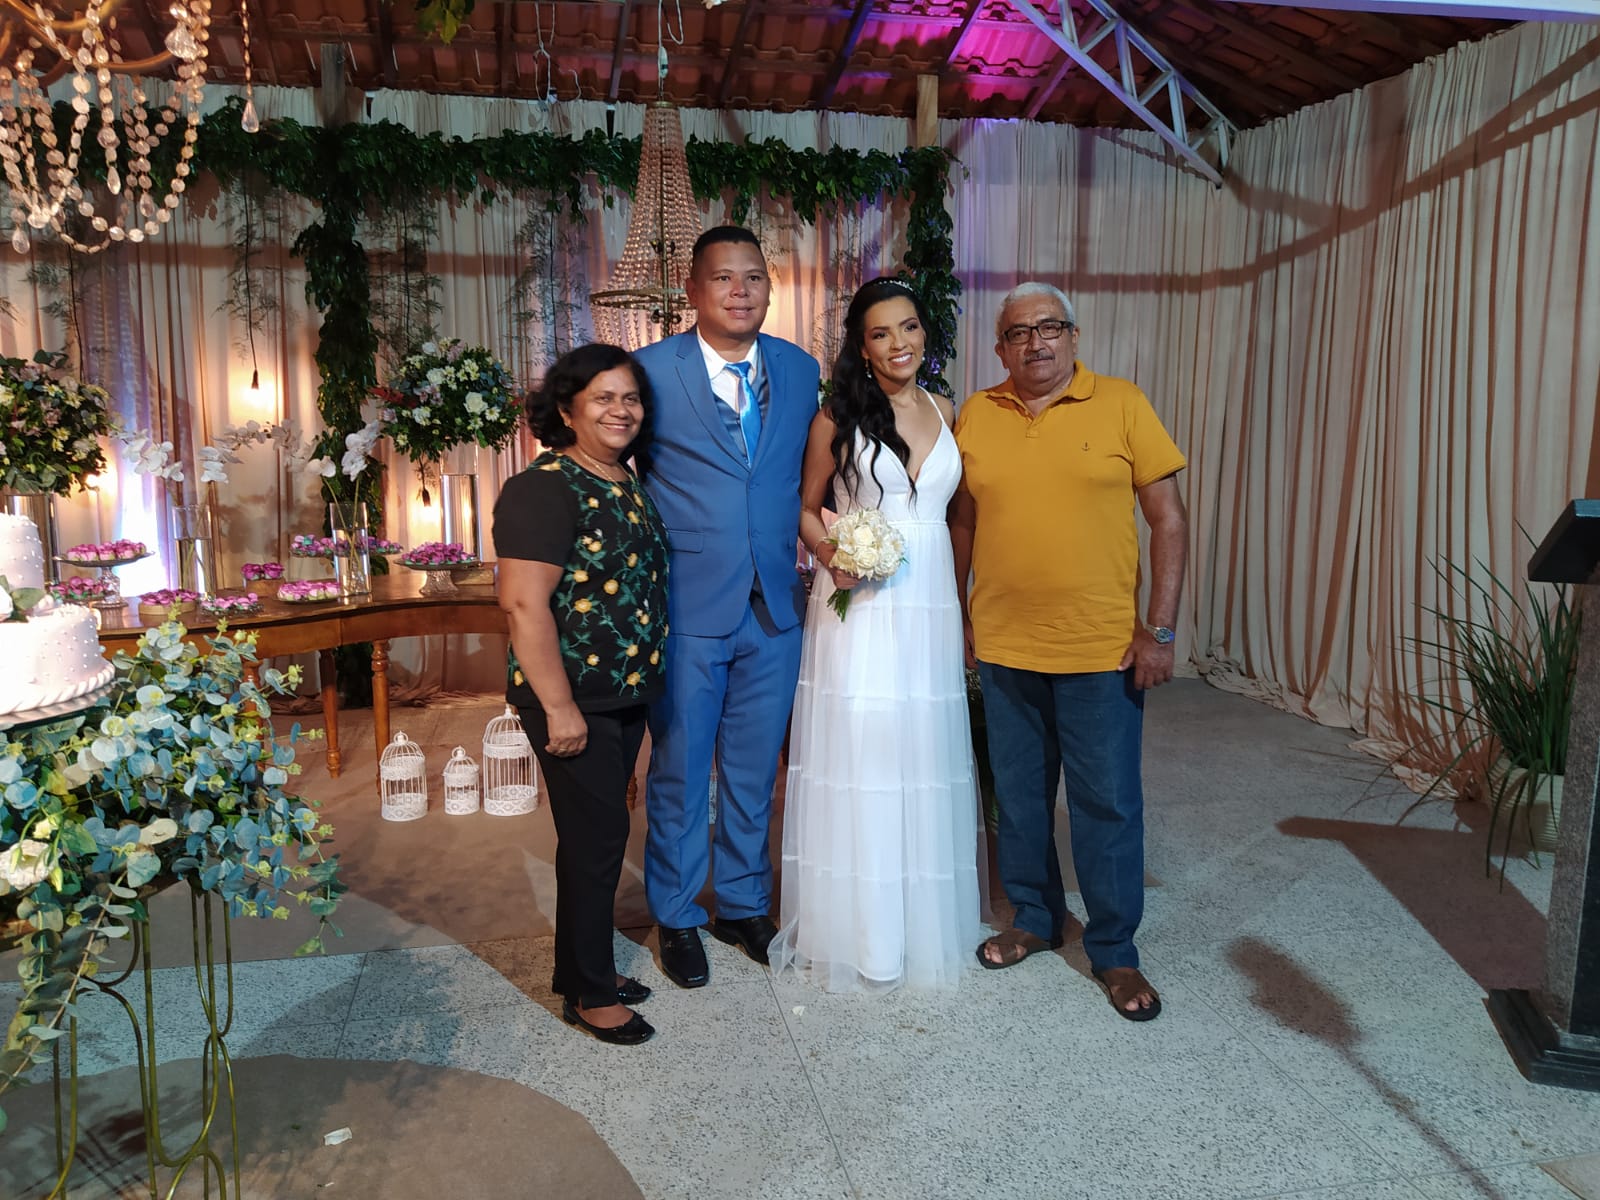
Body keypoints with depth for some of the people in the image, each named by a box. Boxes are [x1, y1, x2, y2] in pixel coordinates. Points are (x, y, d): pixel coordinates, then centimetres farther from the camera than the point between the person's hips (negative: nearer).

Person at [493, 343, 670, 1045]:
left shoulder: (629, 483, 10)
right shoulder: (544, 489, -16)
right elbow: (523, 602, -22)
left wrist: (645, 682, 16)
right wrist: (559, 706, -23)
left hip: (627, 692, 8)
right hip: (574, 700, -8)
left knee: (598, 835, 18)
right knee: (597, 837, 1)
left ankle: (583, 967, 34)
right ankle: (588, 994, 19)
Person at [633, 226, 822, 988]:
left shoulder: (802, 370, 6)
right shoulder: (652, 371, -6)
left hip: (775, 607, 4)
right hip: (687, 609, -3)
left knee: (754, 770, 16)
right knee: (678, 773, 10)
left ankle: (743, 904, 36)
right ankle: (676, 918, 30)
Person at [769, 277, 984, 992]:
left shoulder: (945, 411, 11)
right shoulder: (839, 416, -1)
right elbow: (806, 508, 6)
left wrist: (963, 603, 10)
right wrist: (831, 555, -14)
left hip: (930, 606, 4)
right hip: (858, 605, -4)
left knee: (923, 760, 10)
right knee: (855, 761, 0)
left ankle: (922, 921, 26)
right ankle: (854, 931, 16)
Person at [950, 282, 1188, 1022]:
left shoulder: (1121, 405, -4)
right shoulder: (975, 415, 4)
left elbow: (1167, 516, -4)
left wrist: (1160, 629, -9)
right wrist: (958, 616, 8)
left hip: (1103, 648, -3)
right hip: (1003, 647, 3)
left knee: (1108, 803, 5)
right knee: (1018, 795, 15)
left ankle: (1114, 949, 23)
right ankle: (1035, 918, 35)